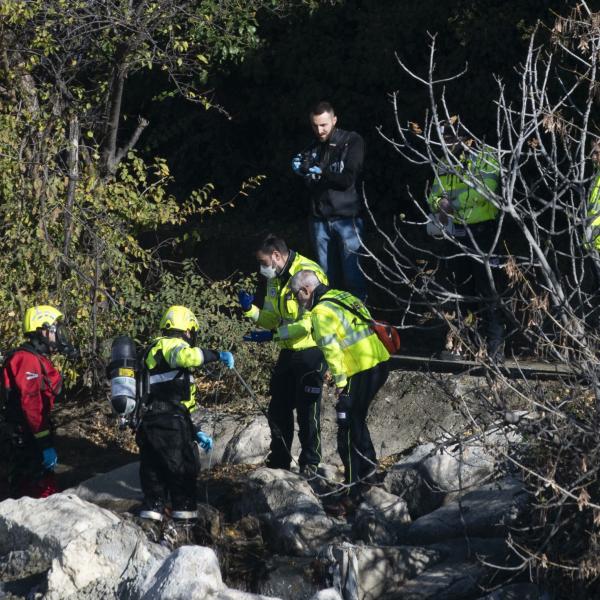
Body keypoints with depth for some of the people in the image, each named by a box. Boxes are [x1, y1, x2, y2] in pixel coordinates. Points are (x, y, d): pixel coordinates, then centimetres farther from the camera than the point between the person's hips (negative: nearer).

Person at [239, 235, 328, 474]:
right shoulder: (275, 280, 10)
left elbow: (309, 323, -23)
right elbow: (270, 319, 13)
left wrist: (272, 335, -23)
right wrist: (250, 310, -7)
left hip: (311, 352, -8)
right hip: (288, 353, 8)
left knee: (307, 411, -3)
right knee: (278, 409, 11)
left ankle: (310, 463, 8)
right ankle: (278, 461, 22)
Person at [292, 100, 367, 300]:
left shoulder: (352, 141, -3)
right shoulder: (313, 148, 11)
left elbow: (348, 179, -10)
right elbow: (310, 185, 10)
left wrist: (321, 171, -21)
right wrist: (301, 169, -10)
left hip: (346, 218, -4)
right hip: (319, 220, 4)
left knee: (352, 274, -6)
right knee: (328, 274, 5)